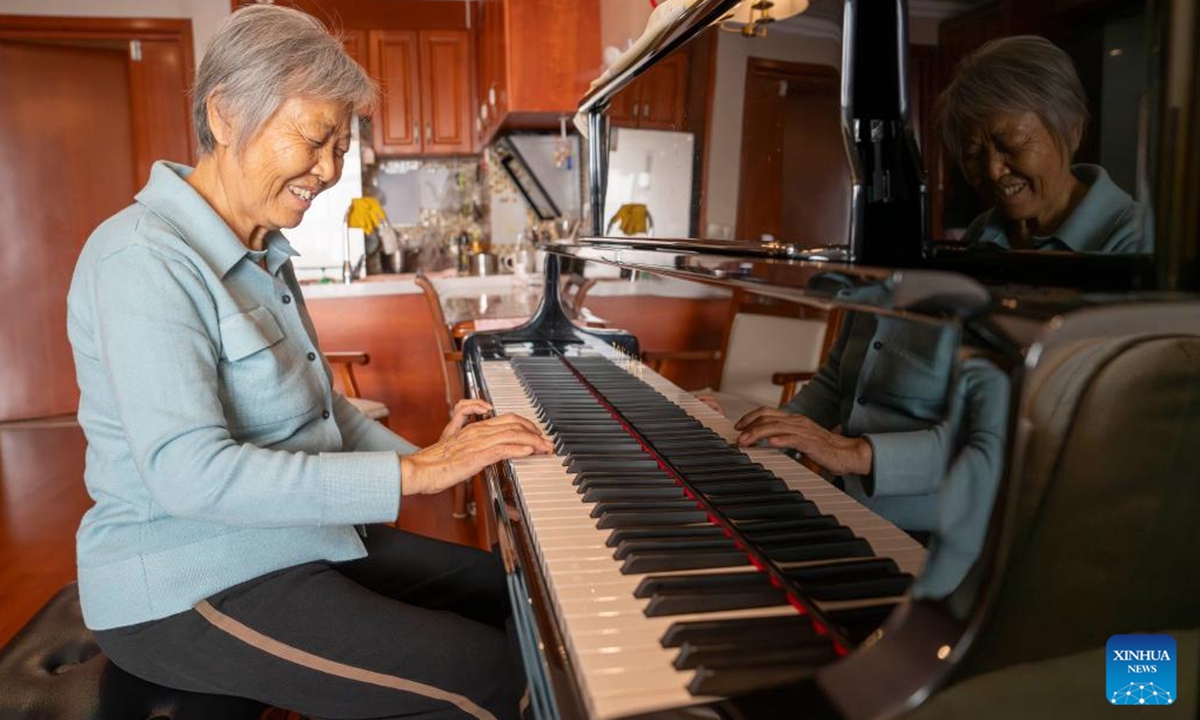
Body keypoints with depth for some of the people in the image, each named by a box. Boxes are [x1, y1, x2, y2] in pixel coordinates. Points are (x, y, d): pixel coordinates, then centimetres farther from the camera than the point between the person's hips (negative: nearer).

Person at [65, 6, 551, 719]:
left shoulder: (266, 256, 10)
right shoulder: (144, 258, -20)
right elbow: (186, 472, -29)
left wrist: (420, 453, -1)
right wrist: (412, 474, -29)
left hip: (304, 539, 9)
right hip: (188, 590, -9)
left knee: (515, 594, 8)